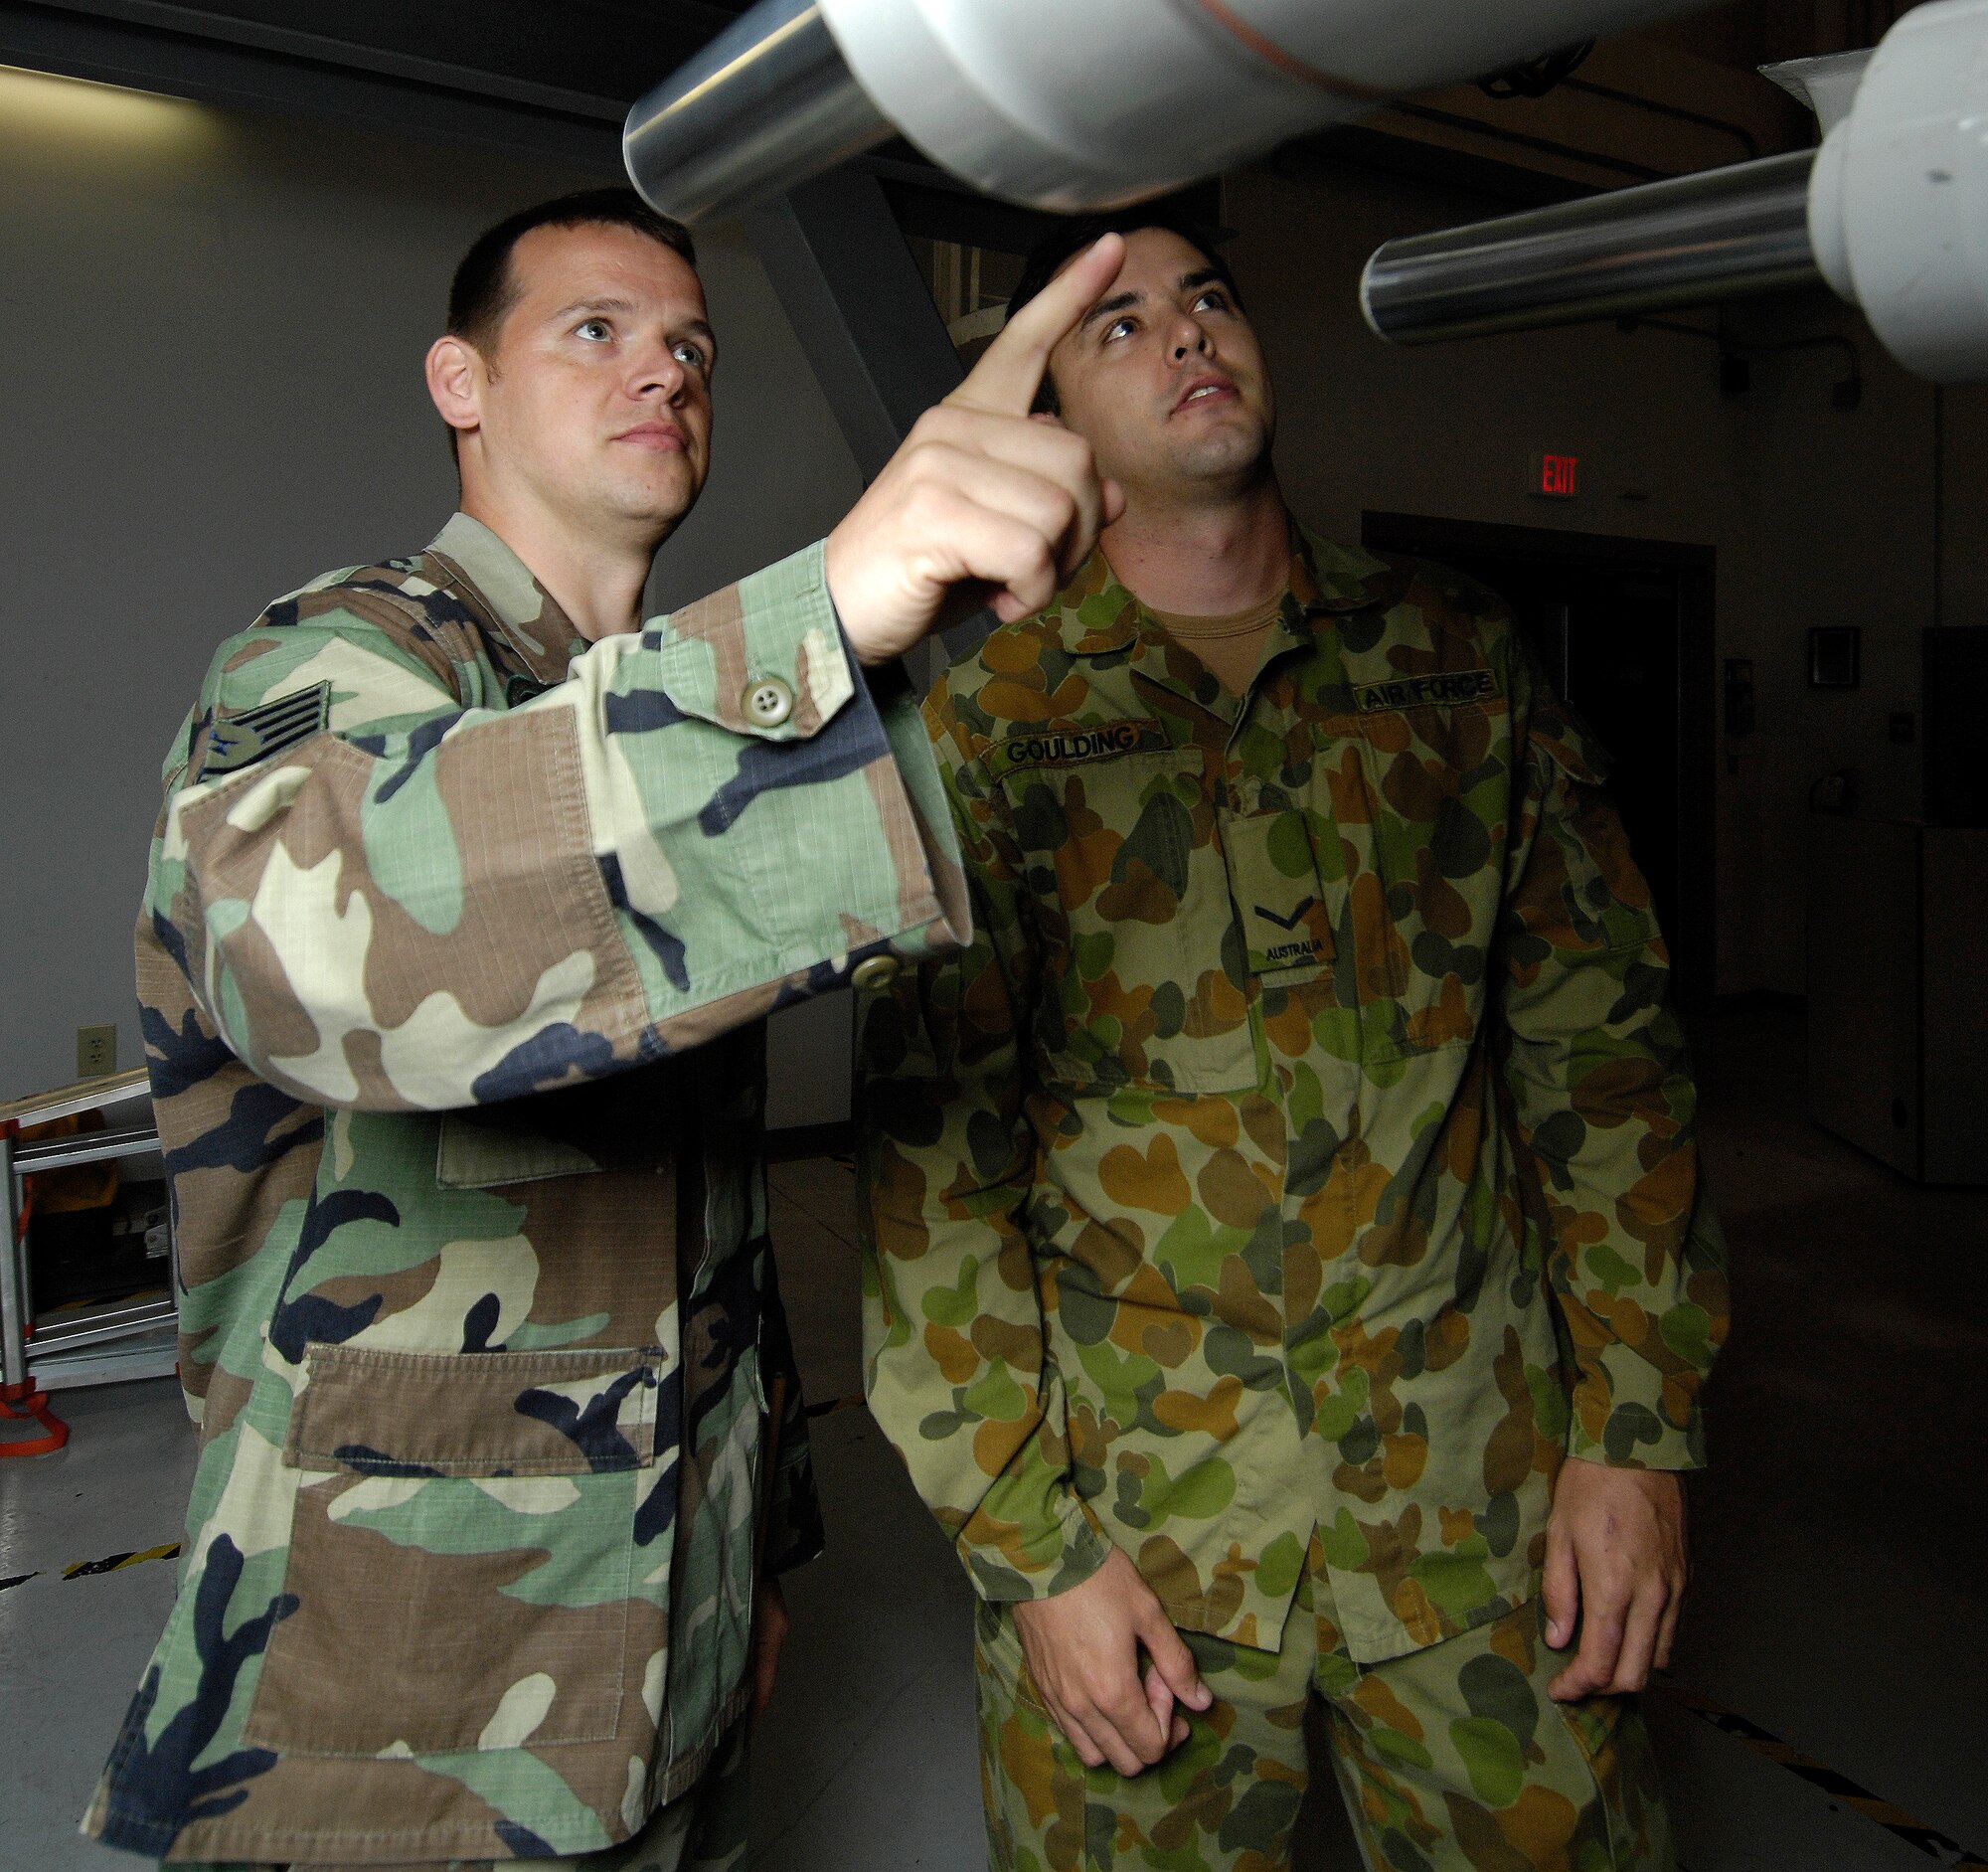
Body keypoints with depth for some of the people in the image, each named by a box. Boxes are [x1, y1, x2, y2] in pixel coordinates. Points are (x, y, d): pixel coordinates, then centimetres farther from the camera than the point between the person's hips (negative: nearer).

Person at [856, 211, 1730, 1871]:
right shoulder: (981, 721, -5)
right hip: (1134, 1508, -2)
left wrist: (1640, 1423, 0)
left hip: (1480, 1487, 2)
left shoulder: (1457, 654, 3)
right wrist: (1027, 1542, -7)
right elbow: (931, 1145, -6)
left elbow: (1600, 1035, 4)